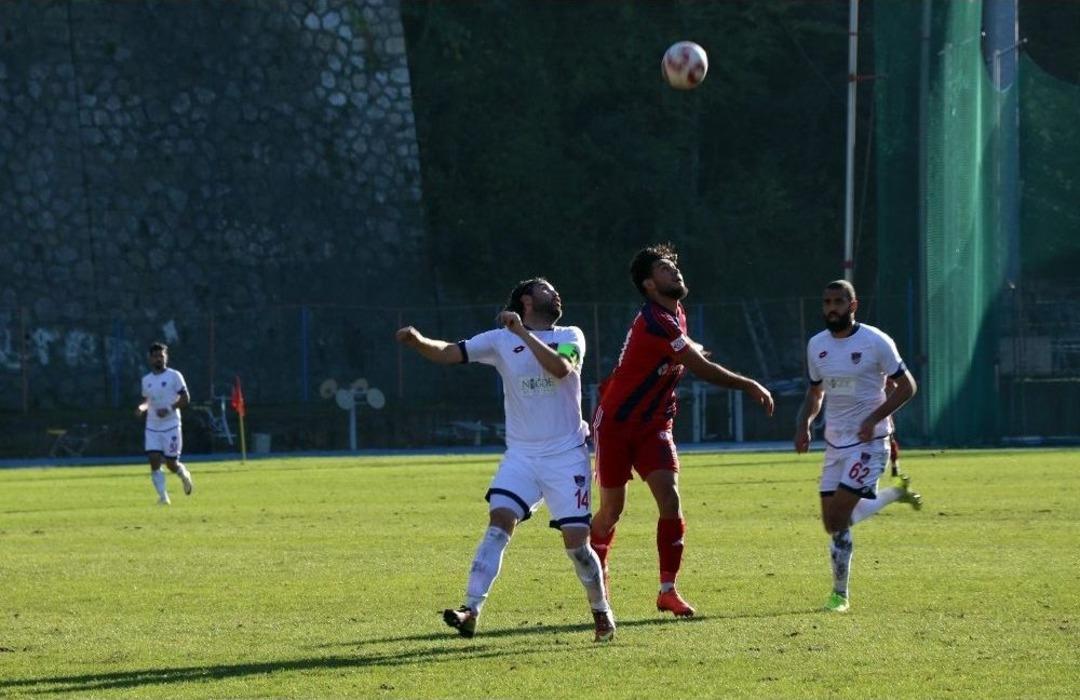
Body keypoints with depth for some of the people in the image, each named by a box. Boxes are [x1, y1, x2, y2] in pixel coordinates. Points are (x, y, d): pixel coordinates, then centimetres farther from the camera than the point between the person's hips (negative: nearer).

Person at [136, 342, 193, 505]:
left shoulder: (174, 376, -4)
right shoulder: (146, 380, 11)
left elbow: (185, 399, -6)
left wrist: (169, 409, -20)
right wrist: (141, 407, 0)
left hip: (171, 426, -4)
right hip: (152, 428, 4)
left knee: (171, 464, -1)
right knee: (154, 461, -11)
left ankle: (184, 475, 33)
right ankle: (163, 496, -6)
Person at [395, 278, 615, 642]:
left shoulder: (570, 336, 2)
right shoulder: (500, 340, 3)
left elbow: (561, 368, -20)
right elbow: (448, 353, -6)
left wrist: (523, 332, -23)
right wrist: (418, 340, -25)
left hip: (567, 455, -1)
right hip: (521, 455, 1)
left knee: (576, 541, -4)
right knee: (499, 522, -19)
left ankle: (601, 612, 20)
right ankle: (471, 610, -24)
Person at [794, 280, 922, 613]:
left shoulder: (876, 342, -10)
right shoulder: (817, 345, 8)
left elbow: (906, 386, -6)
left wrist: (874, 419, -18)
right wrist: (804, 424, 3)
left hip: (869, 441, -6)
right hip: (835, 442, 6)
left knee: (839, 517, -15)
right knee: (832, 523, 4)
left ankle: (840, 594, -3)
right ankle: (894, 494, 29)